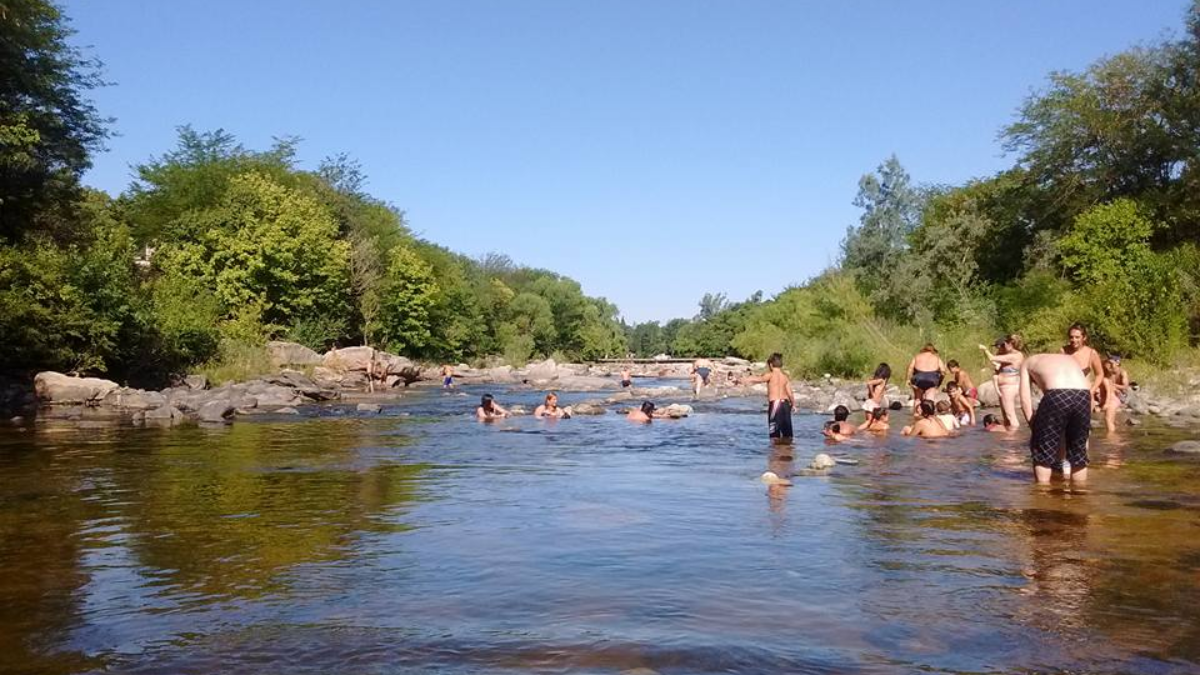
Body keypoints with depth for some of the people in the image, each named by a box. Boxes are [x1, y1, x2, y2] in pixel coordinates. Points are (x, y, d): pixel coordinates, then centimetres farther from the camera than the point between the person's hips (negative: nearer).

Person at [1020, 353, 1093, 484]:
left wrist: (1034, 426, 21)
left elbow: (1025, 400, 16)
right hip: (1083, 395, 4)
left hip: (1056, 395, -4)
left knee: (1043, 451, 12)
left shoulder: (1028, 362, 30)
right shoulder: (1071, 358, 39)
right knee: (1078, 451, 21)